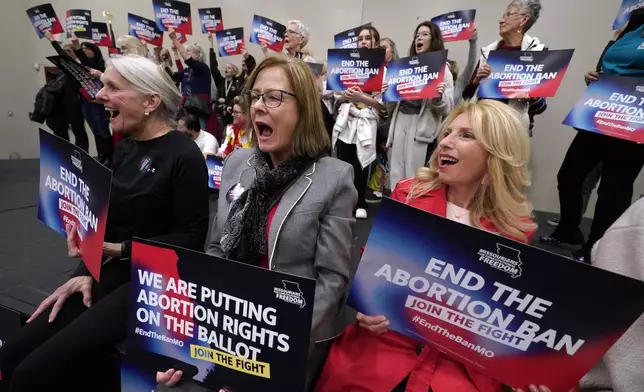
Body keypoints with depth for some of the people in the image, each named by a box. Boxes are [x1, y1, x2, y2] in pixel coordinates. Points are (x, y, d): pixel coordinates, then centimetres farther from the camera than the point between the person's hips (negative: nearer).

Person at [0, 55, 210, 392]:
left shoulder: (184, 156, -15)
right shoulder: (124, 149, 11)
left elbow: (192, 238, -17)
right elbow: (111, 220, 13)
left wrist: (120, 250, -15)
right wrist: (86, 272, 0)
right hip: (110, 271, 8)